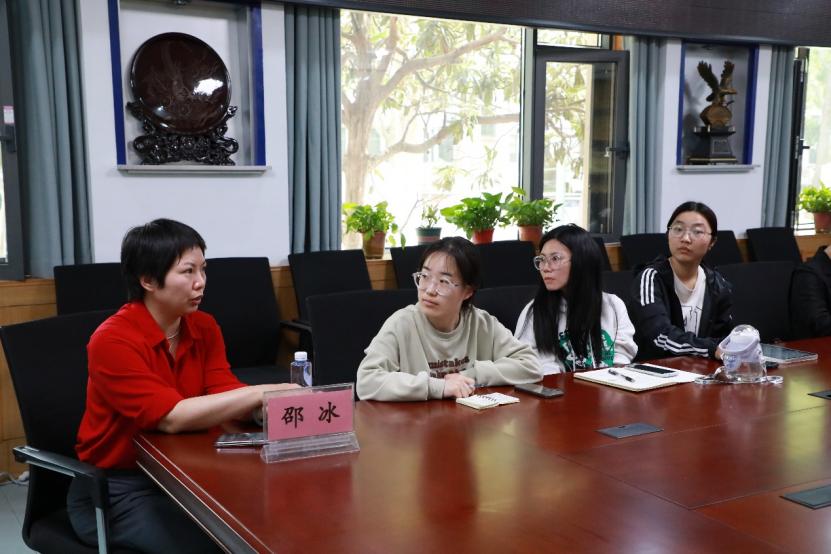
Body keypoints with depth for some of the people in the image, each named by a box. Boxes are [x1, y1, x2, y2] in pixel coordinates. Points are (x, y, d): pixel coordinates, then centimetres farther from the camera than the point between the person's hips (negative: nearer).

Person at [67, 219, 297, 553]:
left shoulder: (204, 328, 1)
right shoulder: (112, 341, -19)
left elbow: (225, 395, -8)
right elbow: (171, 417, -27)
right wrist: (259, 393, -30)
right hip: (115, 490, -6)